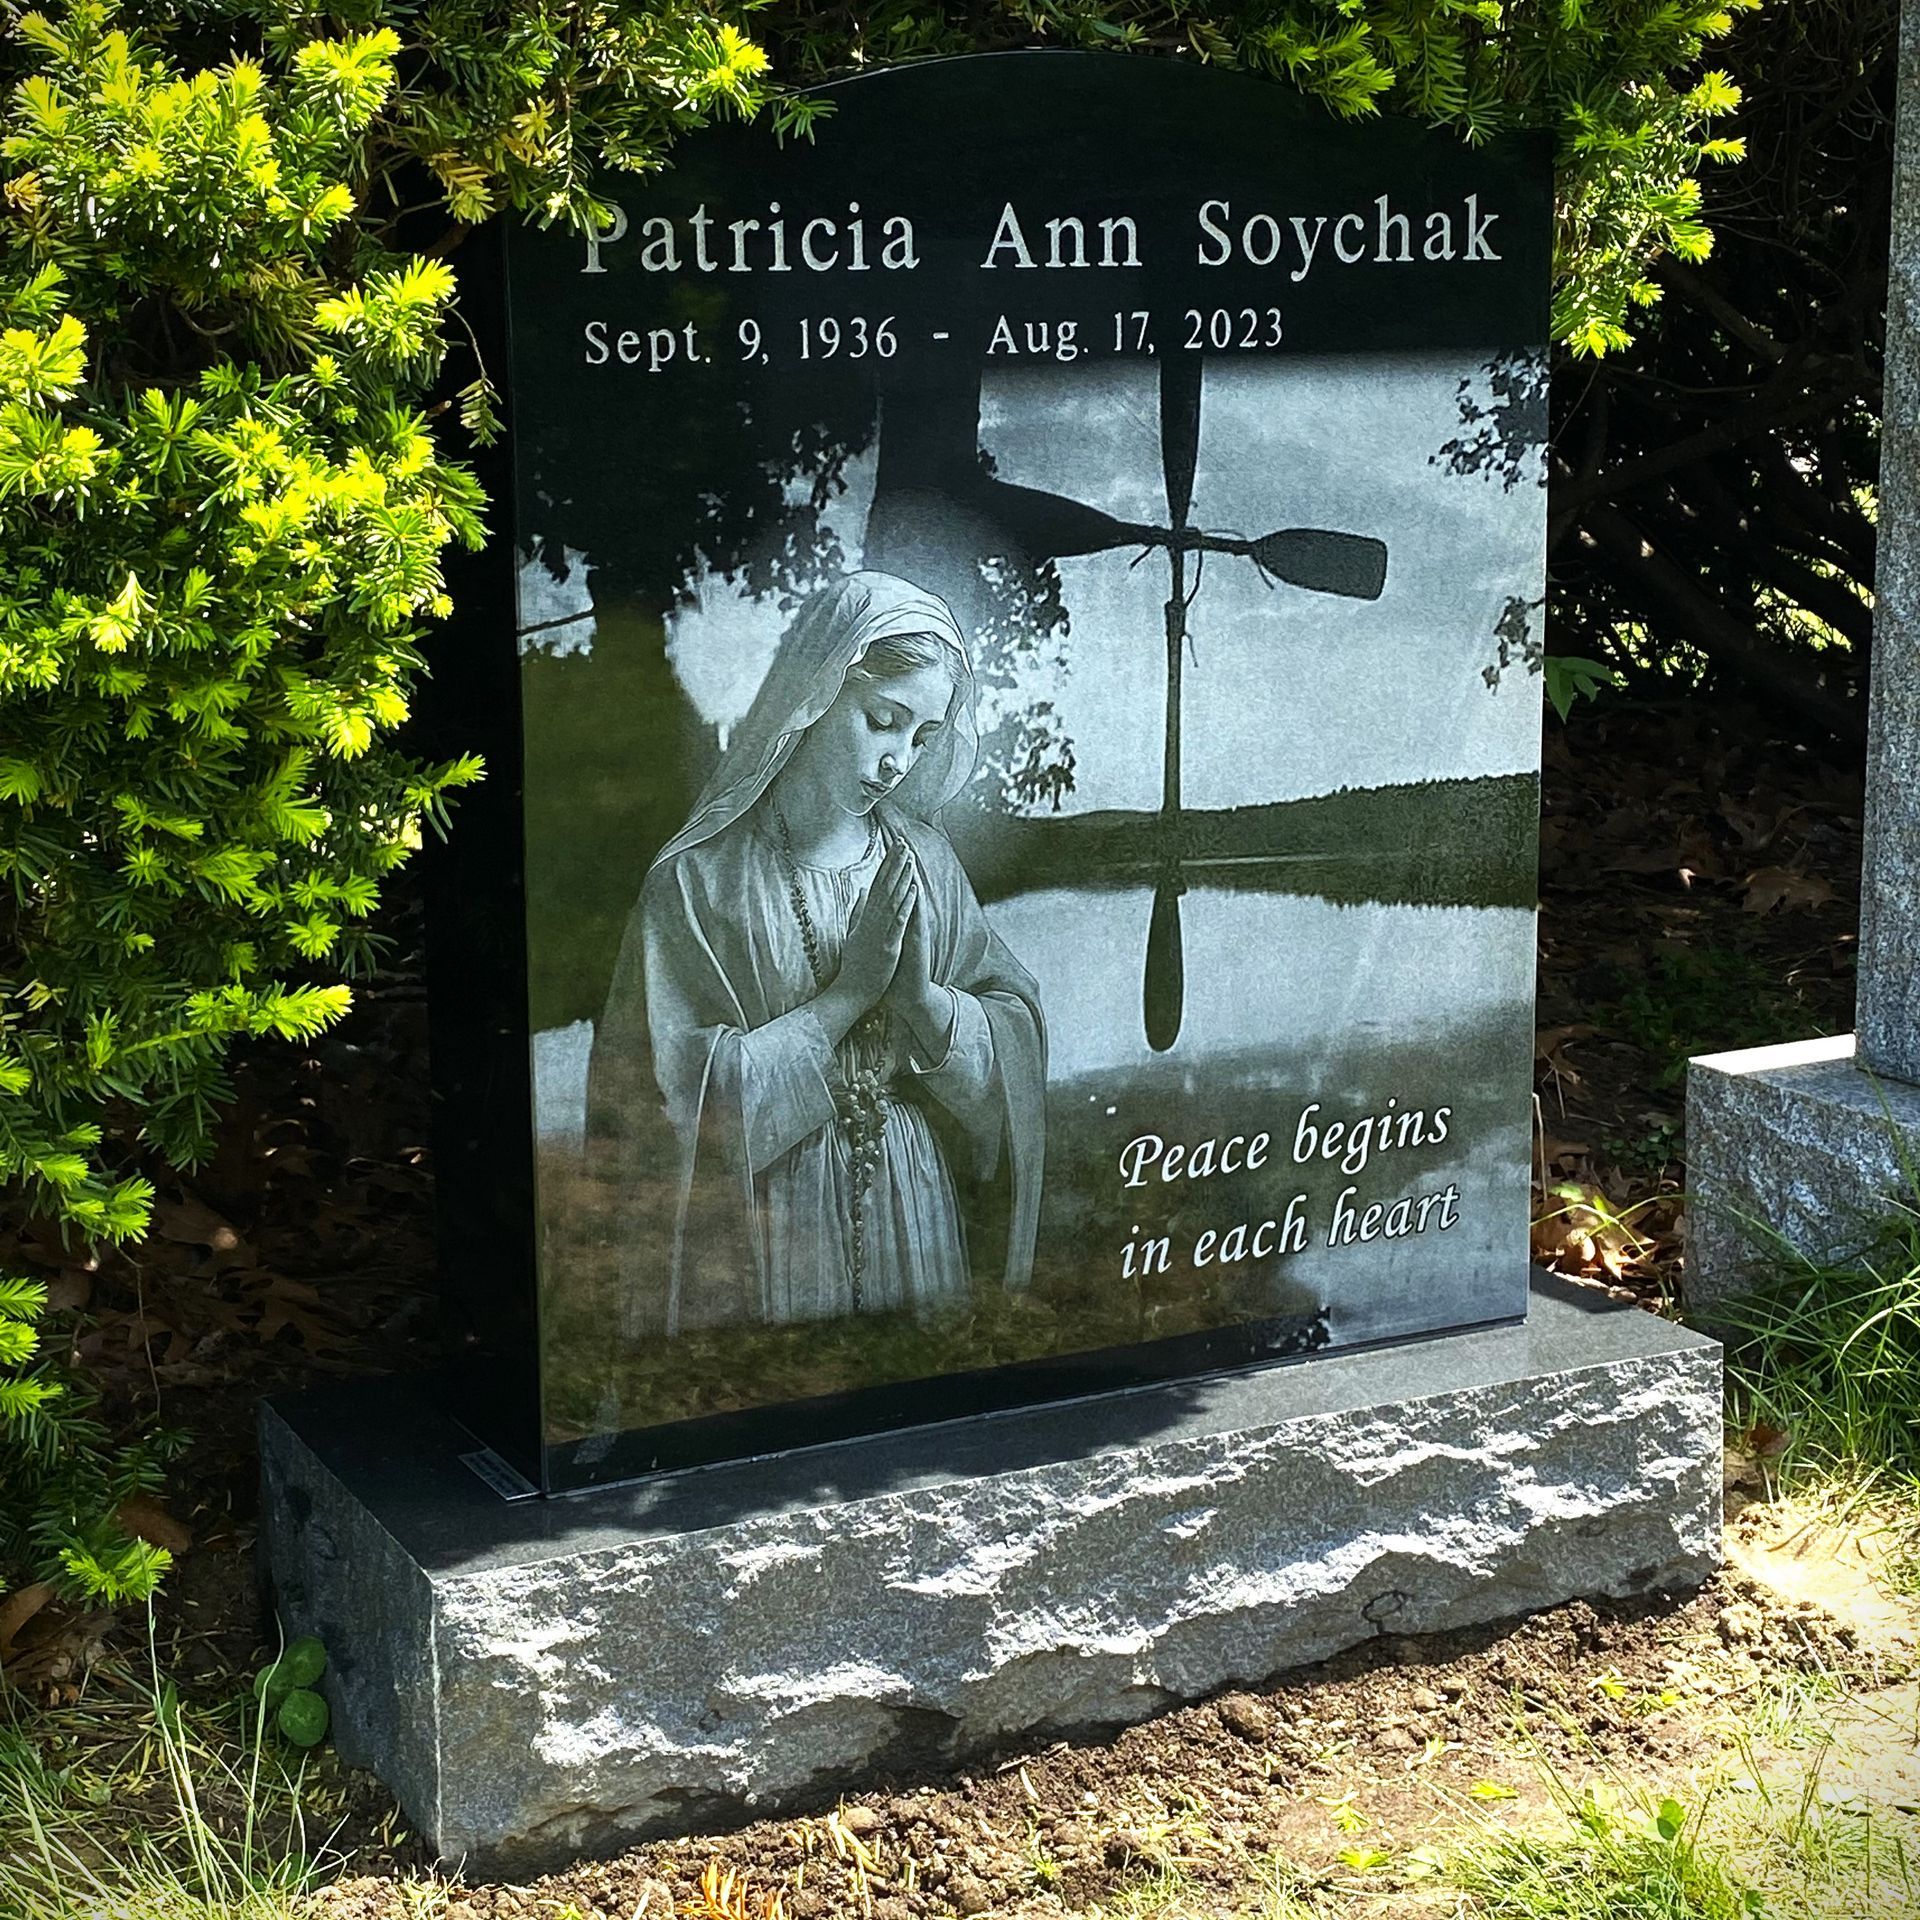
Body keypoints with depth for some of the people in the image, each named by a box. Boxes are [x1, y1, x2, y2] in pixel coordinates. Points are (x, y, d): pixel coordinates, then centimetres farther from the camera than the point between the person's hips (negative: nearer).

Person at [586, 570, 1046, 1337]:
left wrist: (923, 999, -17)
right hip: (764, 1238, -4)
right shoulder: (698, 878, -10)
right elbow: (683, 1092, -16)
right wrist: (845, 996, -17)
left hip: (915, 1215, 4)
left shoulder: (923, 859, 3)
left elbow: (1018, 1035, 2)